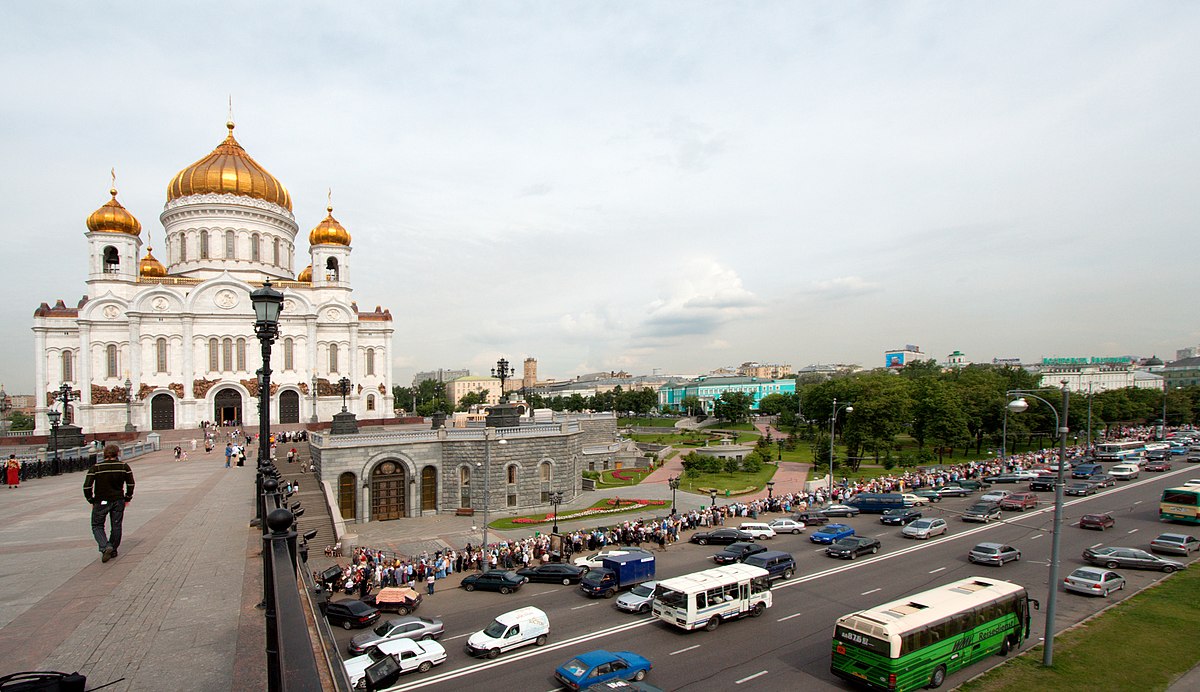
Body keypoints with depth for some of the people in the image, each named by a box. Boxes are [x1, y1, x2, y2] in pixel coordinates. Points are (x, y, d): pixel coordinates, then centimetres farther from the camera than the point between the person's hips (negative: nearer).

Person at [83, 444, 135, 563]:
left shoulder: (95, 468, -7)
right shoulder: (124, 466, -2)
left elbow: (87, 486, -11)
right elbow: (131, 484, 0)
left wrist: (91, 500, 3)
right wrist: (127, 498, 11)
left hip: (101, 501, -1)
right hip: (118, 501, 2)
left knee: (97, 526, 10)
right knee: (116, 526, 13)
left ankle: (105, 547, -9)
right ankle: (113, 550, 19)